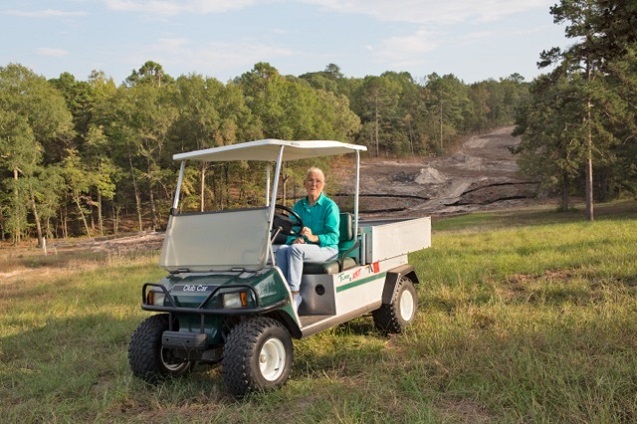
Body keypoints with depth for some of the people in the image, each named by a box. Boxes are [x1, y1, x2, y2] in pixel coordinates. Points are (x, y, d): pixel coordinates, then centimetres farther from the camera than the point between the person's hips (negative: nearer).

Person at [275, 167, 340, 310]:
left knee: (295, 249, -33)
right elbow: (291, 232, 9)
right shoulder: (298, 206, 11)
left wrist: (314, 237, -29)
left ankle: (294, 294, -30)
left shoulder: (330, 206, -4)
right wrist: (295, 239, -16)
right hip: (304, 247, 5)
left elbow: (333, 237, -11)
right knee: (282, 250, -28)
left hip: (326, 249, -4)